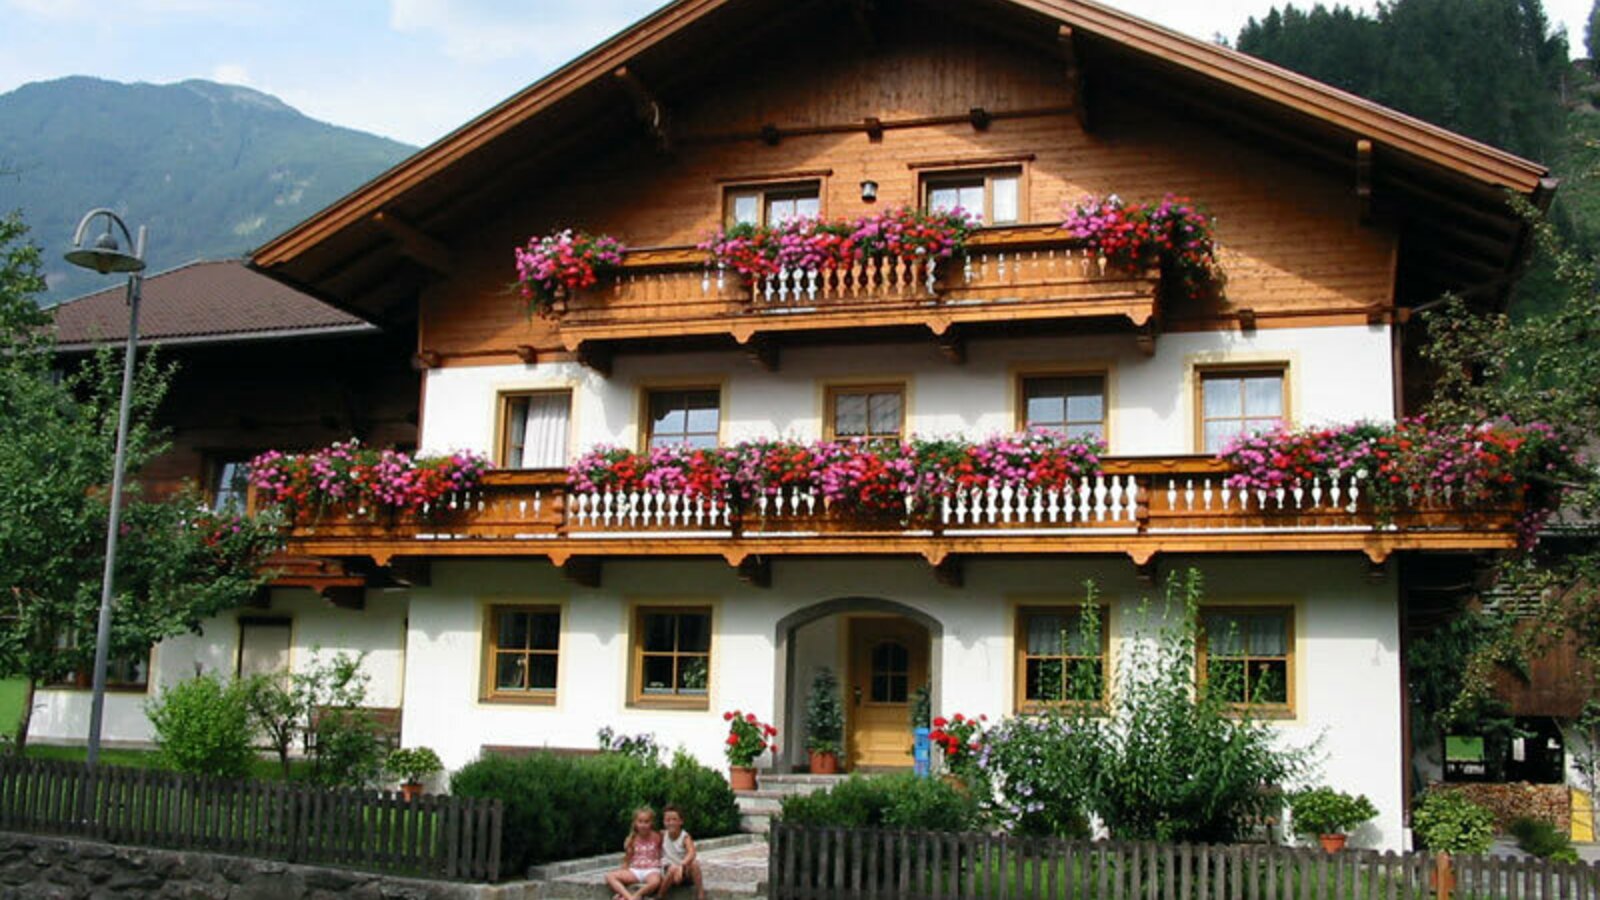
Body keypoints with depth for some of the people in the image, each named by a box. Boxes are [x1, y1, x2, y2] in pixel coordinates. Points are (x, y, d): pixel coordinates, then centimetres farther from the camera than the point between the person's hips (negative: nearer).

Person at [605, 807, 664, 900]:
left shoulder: (656, 837, -1)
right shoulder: (633, 839, 7)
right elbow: (627, 861, 12)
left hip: (651, 870, -3)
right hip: (634, 870, 3)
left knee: (655, 881, -40)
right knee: (610, 877, -19)